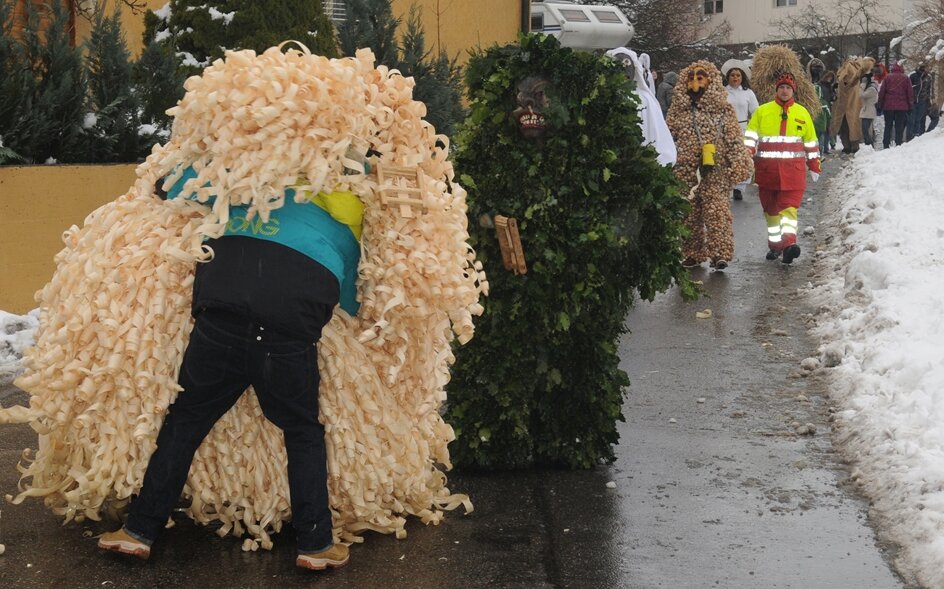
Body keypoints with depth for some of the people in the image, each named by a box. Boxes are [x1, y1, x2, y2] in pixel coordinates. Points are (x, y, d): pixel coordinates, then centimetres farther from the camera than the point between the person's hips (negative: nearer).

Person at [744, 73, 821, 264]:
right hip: (767, 168, 1)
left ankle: (788, 242, -25)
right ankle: (774, 244, 19)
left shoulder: (802, 113, 10)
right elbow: (750, 137, 3)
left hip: (793, 168, -1)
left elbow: (811, 142, 16)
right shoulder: (762, 111, 6)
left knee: (789, 205, -13)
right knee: (770, 207, 9)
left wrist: (815, 166, 17)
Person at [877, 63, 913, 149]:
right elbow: (910, 93, 2)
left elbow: (881, 92, 0)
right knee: (899, 127, 3)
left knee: (888, 126, 8)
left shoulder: (887, 77, 1)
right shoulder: (905, 78, 1)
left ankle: (886, 145, 6)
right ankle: (899, 144, -3)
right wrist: (910, 105, 9)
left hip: (888, 106, 1)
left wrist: (879, 104, 6)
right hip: (902, 107, -1)